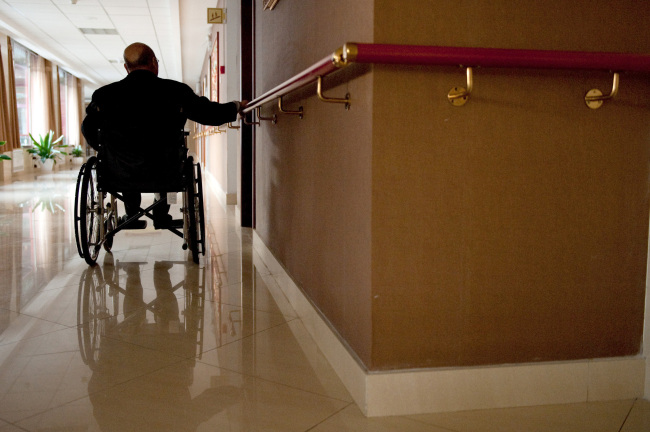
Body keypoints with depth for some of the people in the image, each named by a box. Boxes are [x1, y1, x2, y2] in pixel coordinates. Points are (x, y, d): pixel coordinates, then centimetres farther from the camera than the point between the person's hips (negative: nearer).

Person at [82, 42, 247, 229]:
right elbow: (213, 114, -1)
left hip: (121, 176, 1)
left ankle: (131, 217, 43)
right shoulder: (176, 91, -10)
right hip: (163, 174, -1)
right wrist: (236, 107, 19)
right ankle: (162, 217, 37)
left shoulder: (105, 94, -5)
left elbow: (88, 129, 8)